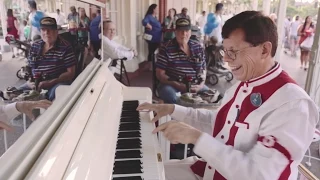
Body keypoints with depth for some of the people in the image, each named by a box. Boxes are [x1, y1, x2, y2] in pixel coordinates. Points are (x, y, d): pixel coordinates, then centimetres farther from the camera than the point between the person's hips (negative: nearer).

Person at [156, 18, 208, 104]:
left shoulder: (198, 47, 8)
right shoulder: (166, 48, -5)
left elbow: (203, 70, 11)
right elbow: (160, 74, -7)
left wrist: (200, 85, -10)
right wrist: (178, 85, -18)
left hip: (194, 85, 4)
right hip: (171, 85, -4)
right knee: (172, 98, -35)